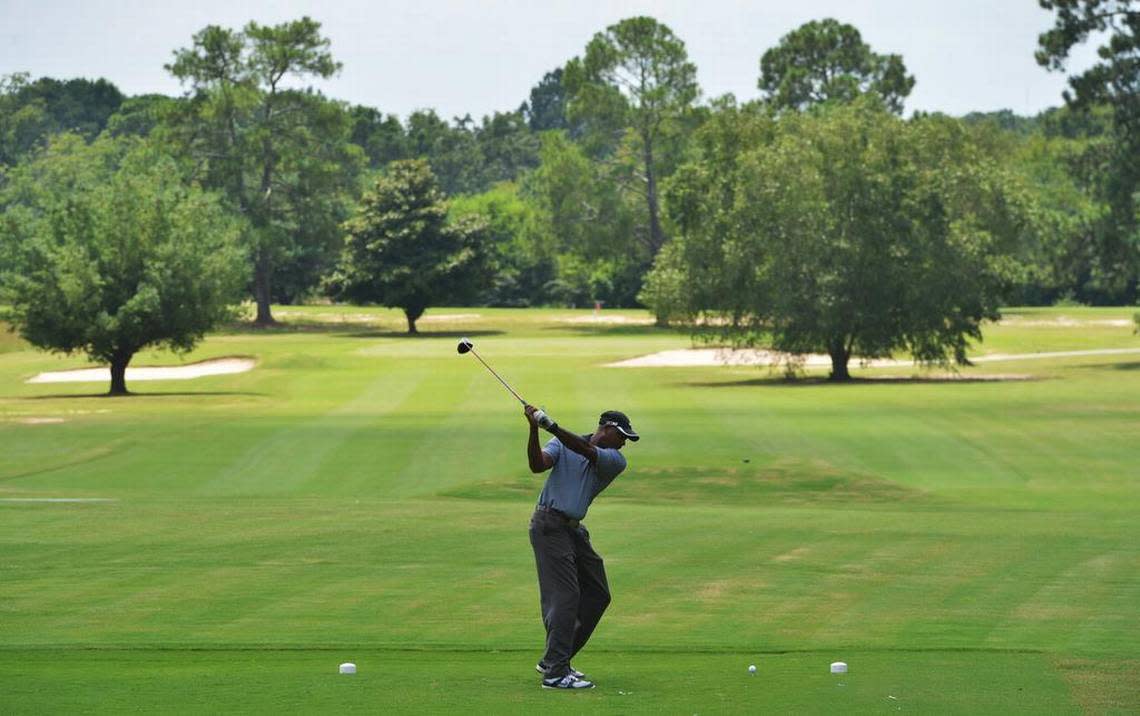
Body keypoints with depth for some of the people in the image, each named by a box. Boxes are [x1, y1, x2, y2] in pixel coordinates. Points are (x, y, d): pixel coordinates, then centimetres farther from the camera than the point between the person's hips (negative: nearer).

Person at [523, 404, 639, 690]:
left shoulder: (615, 460, 6)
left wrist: (552, 427, -28)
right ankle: (555, 672, -19)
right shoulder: (561, 445, 1)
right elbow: (537, 465, -14)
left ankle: (554, 660, 18)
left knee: (597, 595, 10)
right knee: (566, 595, -16)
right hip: (549, 524, -7)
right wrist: (534, 430, -28)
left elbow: (585, 450, -13)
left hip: (573, 529, 7)